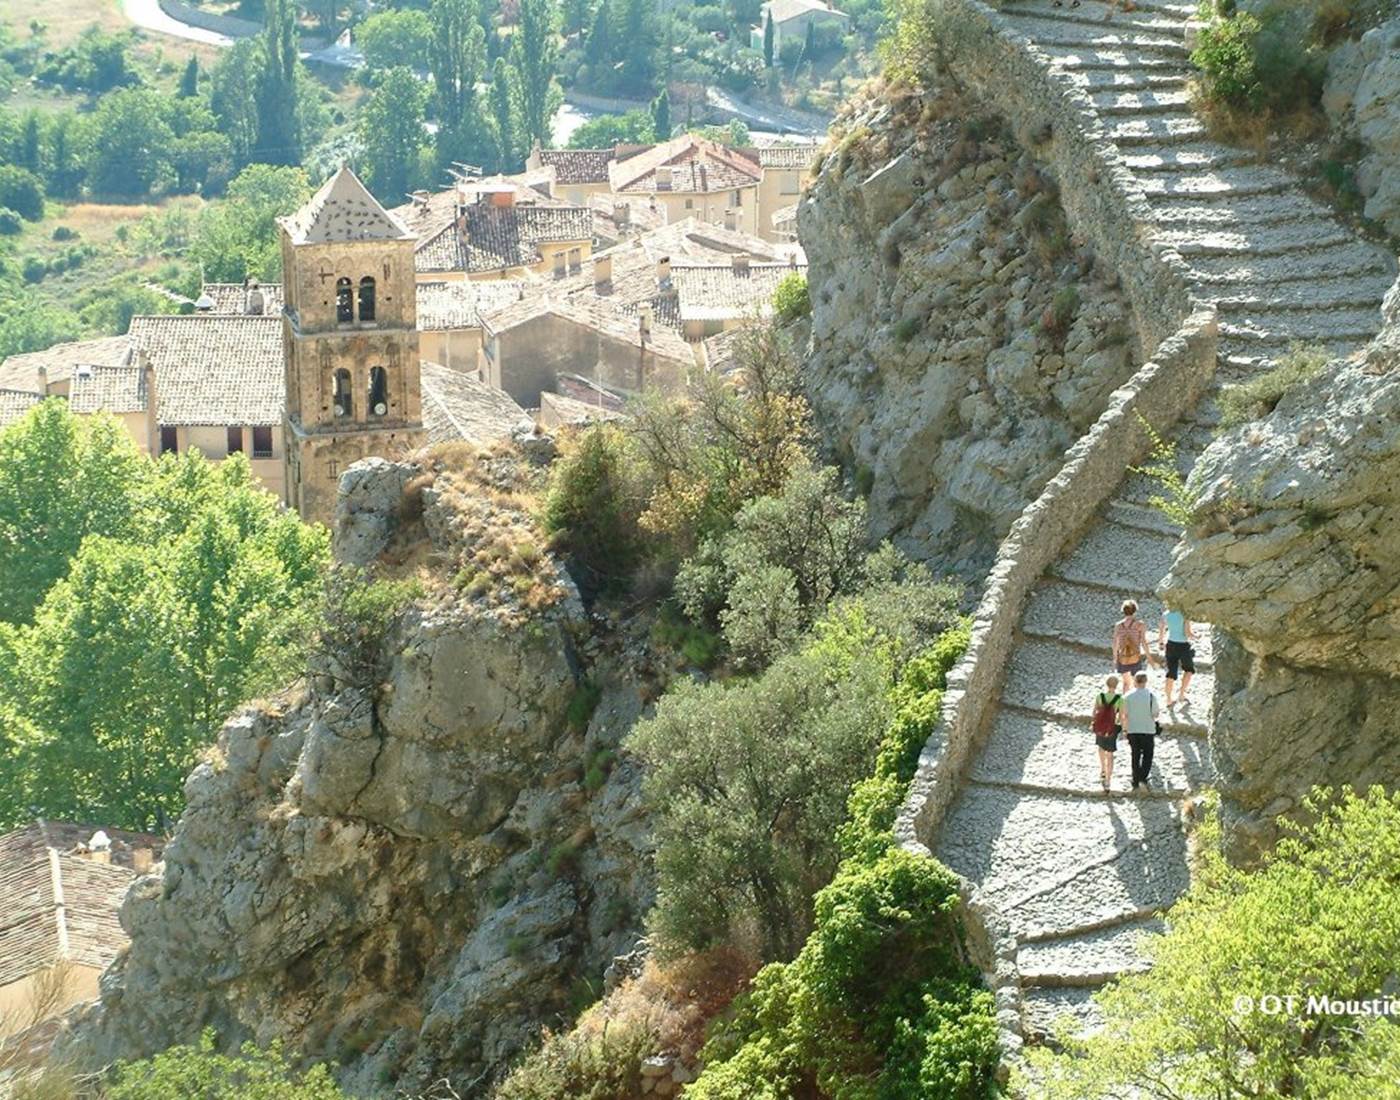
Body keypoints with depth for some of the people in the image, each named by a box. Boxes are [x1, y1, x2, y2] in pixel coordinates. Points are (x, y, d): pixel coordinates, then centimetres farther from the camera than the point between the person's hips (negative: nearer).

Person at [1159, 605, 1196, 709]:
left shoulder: (1166, 614, -4)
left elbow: (1161, 631, 9)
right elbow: (1188, 634, -21)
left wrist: (1160, 642, 27)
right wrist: (1195, 636, 2)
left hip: (1171, 645, 4)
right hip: (1183, 645, -4)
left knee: (1171, 673, 13)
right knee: (1189, 669, 22)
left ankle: (1169, 701, 18)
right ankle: (1182, 695, 16)